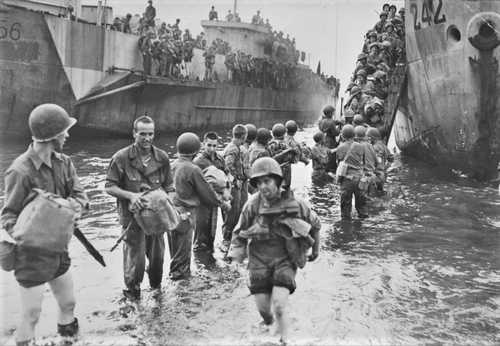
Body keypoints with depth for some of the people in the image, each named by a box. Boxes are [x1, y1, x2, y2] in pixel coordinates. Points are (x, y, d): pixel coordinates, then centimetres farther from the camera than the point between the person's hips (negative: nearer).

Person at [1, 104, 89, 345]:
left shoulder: (63, 162, 0)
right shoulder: (21, 171, -22)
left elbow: (79, 194, -1)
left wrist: (74, 203, -24)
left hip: (59, 250, 7)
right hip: (32, 256, -7)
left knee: (68, 304, 22)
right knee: (31, 316, 3)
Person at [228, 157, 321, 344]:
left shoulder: (295, 204, -12)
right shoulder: (253, 205, -10)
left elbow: (315, 224, 8)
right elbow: (239, 233, 5)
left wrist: (316, 248, 19)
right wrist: (236, 257, -2)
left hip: (285, 260, -1)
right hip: (259, 259, 2)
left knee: (279, 305, -15)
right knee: (262, 307, 2)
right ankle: (268, 323, 39)